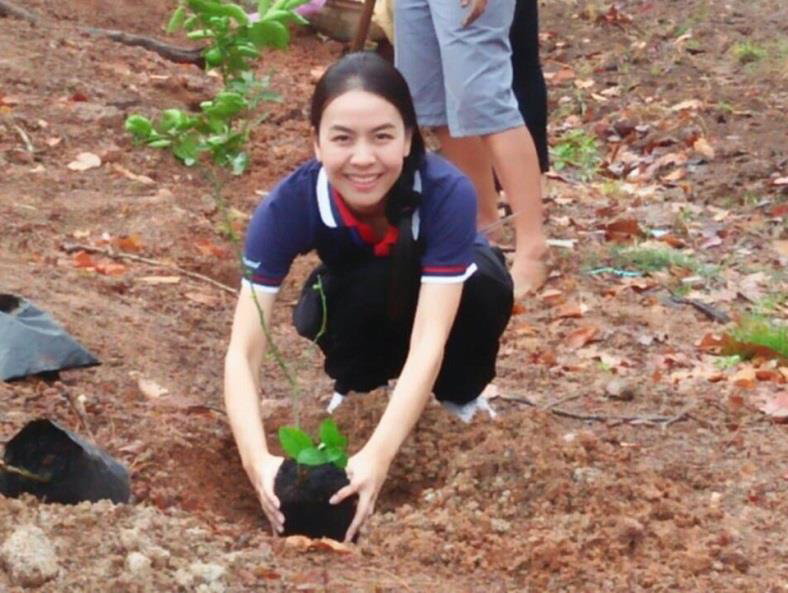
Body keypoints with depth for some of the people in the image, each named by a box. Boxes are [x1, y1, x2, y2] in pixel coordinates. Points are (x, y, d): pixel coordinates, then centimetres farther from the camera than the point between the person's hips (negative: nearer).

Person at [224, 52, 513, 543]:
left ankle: (460, 399, -6)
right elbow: (243, 350, -37)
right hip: (359, 304, 1)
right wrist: (258, 460, -55)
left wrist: (377, 456, -58)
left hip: (444, 298, -1)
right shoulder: (288, 205, -34)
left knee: (486, 283, -36)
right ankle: (356, 389, -3)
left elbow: (429, 341, -44)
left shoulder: (448, 194, -38)